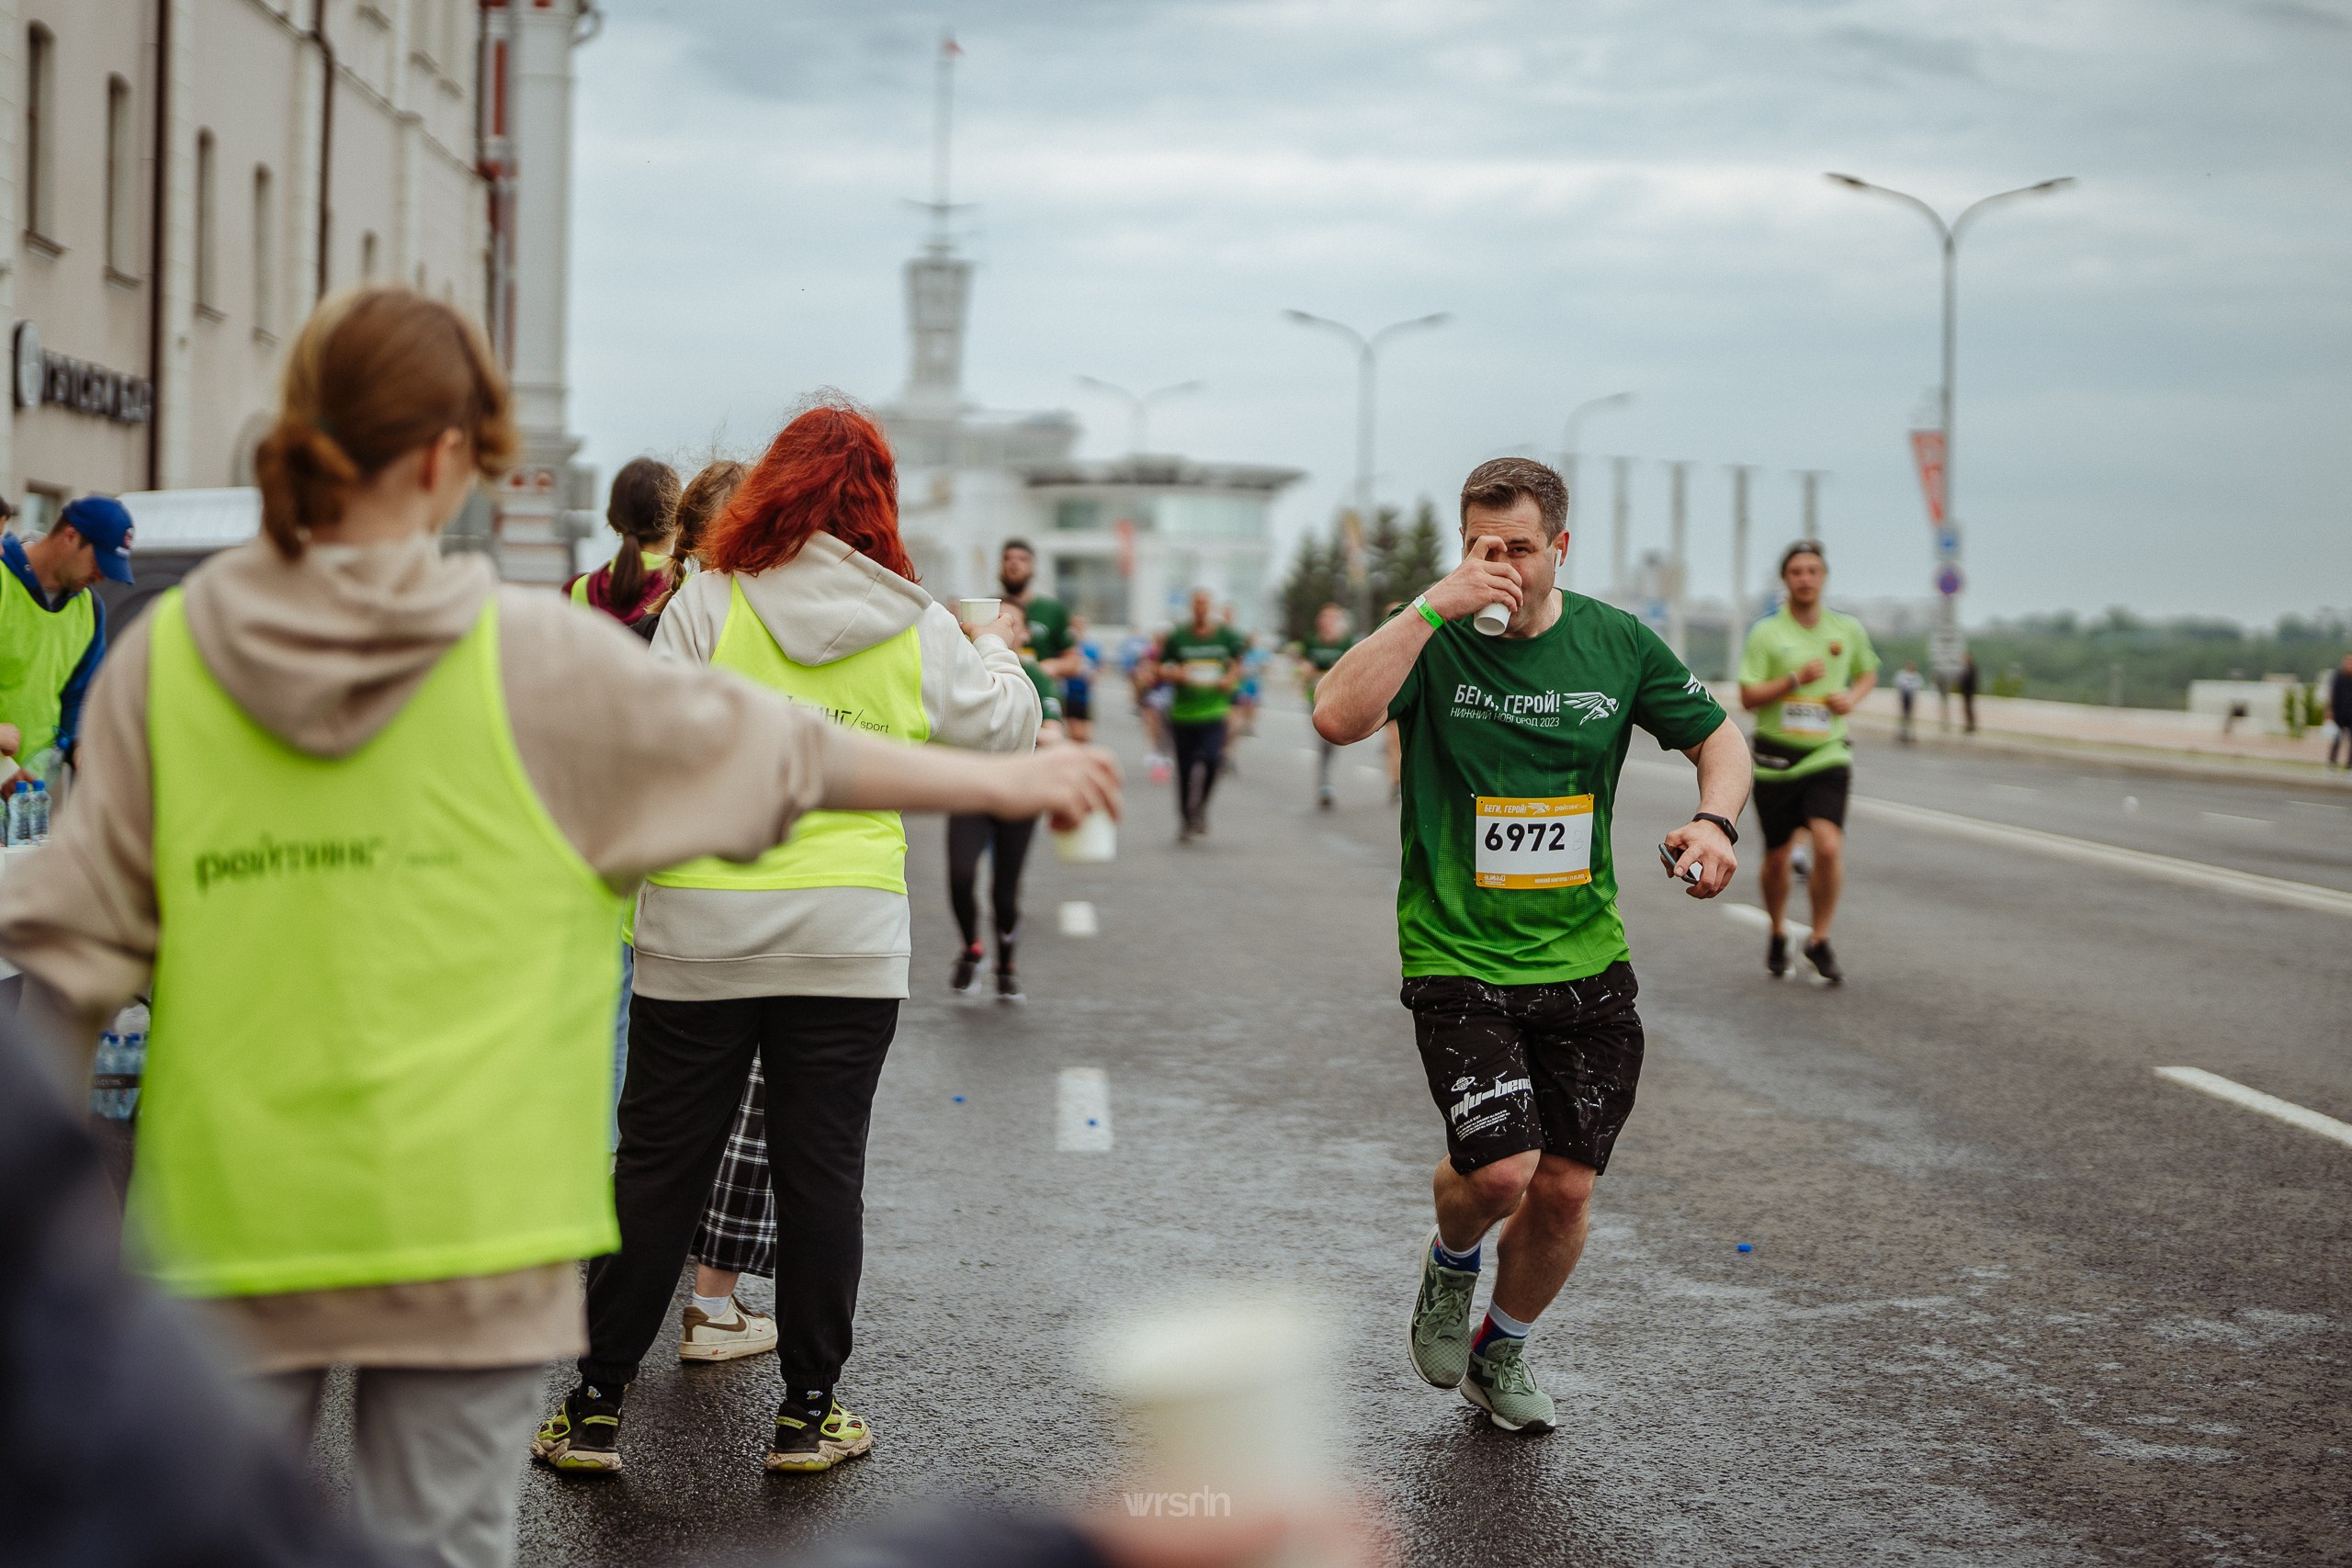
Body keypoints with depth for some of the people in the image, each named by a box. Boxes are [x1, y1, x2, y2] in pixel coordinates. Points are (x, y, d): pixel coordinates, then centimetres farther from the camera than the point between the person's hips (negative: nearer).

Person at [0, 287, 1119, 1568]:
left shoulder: (166, 656, 0)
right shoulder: (530, 658, -6)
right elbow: (785, 757, 3)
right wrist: (1001, 780, 16)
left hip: (230, 1213, 2)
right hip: (460, 1214, -2)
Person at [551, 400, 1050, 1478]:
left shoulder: (708, 603, -5)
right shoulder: (920, 630, 1)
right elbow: (1003, 732, 16)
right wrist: (999, 650, 34)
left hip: (701, 929, -1)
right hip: (848, 938, 1)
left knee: (659, 1167, 7)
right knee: (820, 1172, 9)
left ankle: (596, 1407, 13)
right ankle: (808, 1410, 16)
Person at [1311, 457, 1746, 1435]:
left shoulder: (1618, 644, 1)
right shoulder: (1434, 644, -9)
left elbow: (1718, 737, 13)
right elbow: (1337, 719, -28)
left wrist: (1714, 819, -8)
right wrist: (1436, 606, -31)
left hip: (1586, 961, 3)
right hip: (1457, 960, -3)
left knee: (1564, 1191, 5)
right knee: (1498, 1170, -18)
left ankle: (1502, 1353, 33)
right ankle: (1450, 1269, 19)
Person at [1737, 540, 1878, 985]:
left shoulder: (1848, 630, 4)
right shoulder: (1766, 633, -4)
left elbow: (1868, 672, 22)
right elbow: (1748, 697, -8)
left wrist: (1852, 697, 1)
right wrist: (1796, 679, -21)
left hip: (1827, 755, 1)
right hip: (1776, 758, -1)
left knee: (1829, 847, -17)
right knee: (1777, 858, 7)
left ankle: (1820, 942, 0)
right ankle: (1778, 935, 33)